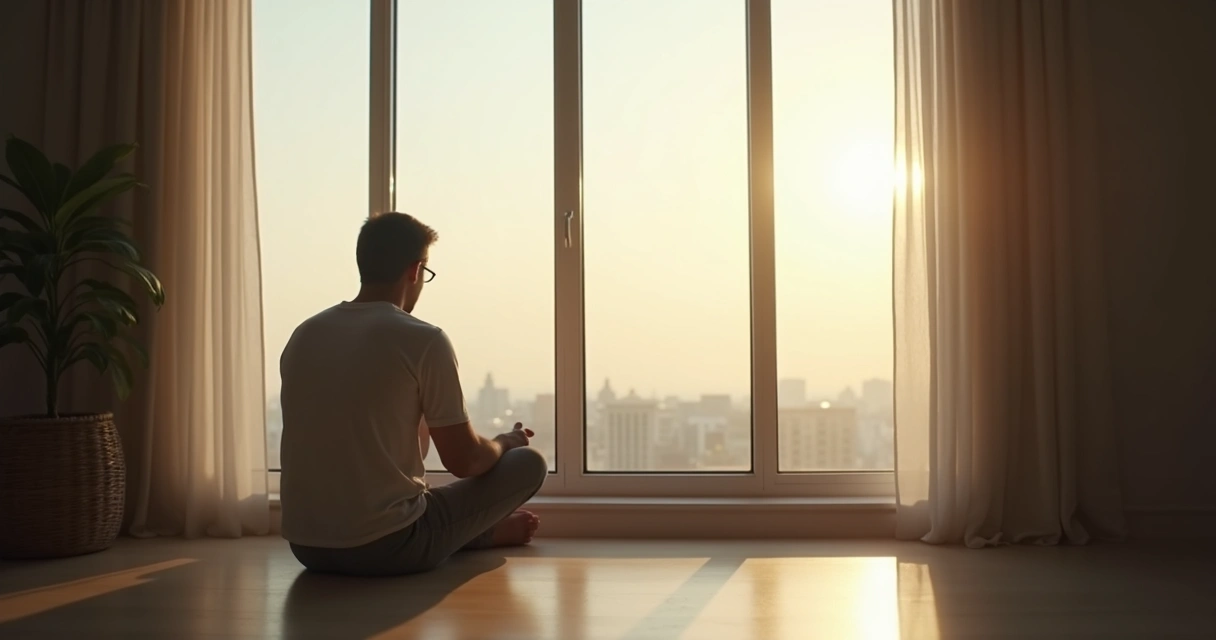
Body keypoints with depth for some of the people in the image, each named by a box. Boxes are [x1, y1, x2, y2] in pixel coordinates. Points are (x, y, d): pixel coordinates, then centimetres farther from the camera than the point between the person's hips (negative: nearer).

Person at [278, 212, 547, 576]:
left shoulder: (302, 336, 6)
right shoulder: (424, 341, -12)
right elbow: (464, 461, -7)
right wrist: (506, 442, 16)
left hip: (306, 546, 7)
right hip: (387, 549, -6)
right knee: (528, 463, 9)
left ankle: (484, 531, 42)